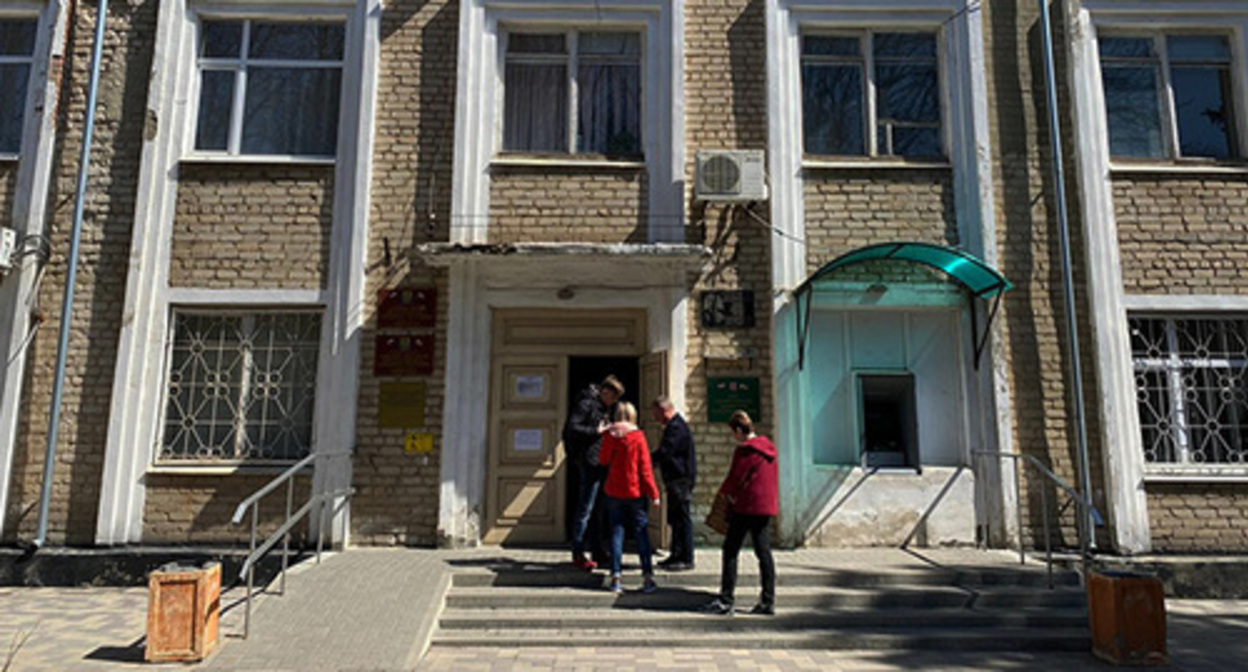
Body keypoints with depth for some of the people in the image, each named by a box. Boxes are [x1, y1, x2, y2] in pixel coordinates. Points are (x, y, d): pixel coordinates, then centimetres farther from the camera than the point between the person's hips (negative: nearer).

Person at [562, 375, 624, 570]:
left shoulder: (605, 407, 17)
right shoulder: (586, 404, -11)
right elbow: (571, 428, -18)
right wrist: (596, 431, -18)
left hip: (601, 463, 10)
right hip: (589, 462, -9)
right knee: (585, 508, -6)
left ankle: (597, 549, 26)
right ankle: (577, 554, 1)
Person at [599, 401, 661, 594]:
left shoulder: (609, 436, -2)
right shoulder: (638, 436, -9)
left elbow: (604, 460, 10)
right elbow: (645, 468, -8)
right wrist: (653, 493, -3)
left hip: (614, 492, 2)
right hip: (636, 492, -2)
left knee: (617, 532, 8)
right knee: (641, 533, 5)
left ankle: (615, 577, 5)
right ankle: (647, 577, 4)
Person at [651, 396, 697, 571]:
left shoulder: (676, 427, -16)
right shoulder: (673, 426, 18)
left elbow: (663, 453, -23)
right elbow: (666, 452, 21)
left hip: (681, 480, -11)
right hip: (676, 479, 11)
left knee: (682, 518, -6)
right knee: (675, 519, 14)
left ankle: (686, 559, 0)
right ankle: (677, 556, 22)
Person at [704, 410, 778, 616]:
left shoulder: (744, 450, -13)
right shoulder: (769, 448, 11)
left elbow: (734, 478, -11)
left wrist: (724, 493, 8)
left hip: (747, 507, -8)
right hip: (768, 506, 8)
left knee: (731, 551, 0)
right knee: (764, 553, 11)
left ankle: (726, 601, 2)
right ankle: (768, 601, 12)